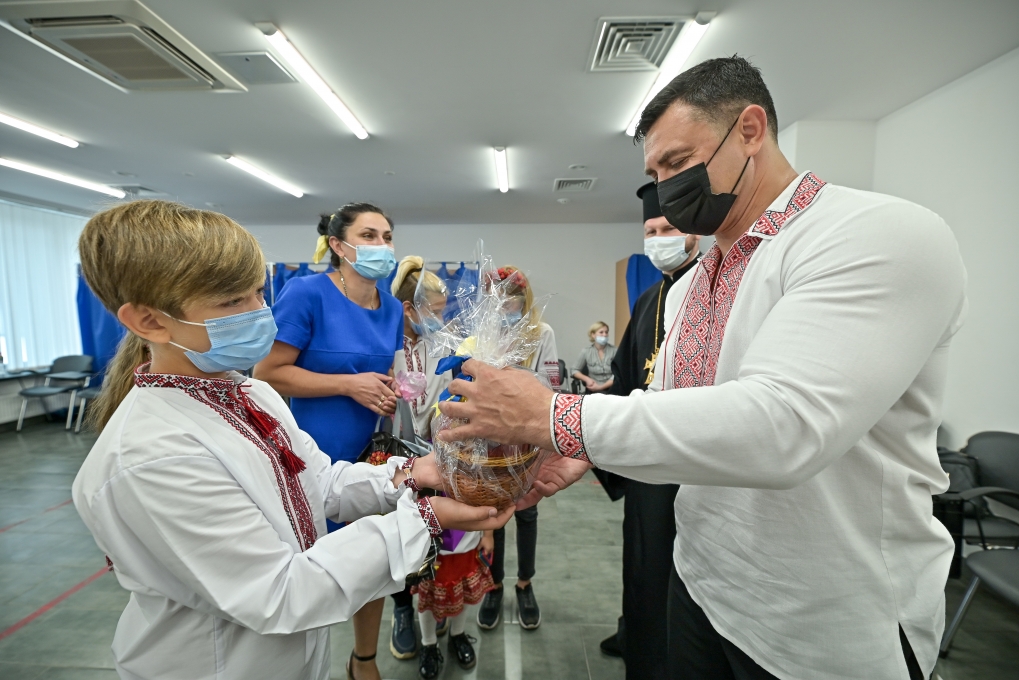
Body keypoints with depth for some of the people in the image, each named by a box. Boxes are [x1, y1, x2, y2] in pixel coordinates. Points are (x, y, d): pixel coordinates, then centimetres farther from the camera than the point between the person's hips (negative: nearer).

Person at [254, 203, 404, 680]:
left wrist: (392, 391, -7)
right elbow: (266, 374, -17)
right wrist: (349, 384, -22)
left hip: (370, 456, 6)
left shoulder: (392, 308, 2)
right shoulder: (306, 292, -16)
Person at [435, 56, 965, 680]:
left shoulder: (884, 235, -20)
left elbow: (783, 424, -34)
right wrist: (586, 452, -9)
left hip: (825, 627, -6)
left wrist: (554, 416, -32)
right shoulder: (687, 288, 5)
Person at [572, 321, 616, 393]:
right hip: (593, 389, -1)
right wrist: (587, 379, -8)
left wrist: (601, 387, -13)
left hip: (611, 388, 2)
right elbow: (575, 370, 11)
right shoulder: (586, 351, 3)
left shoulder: (613, 350, 0)